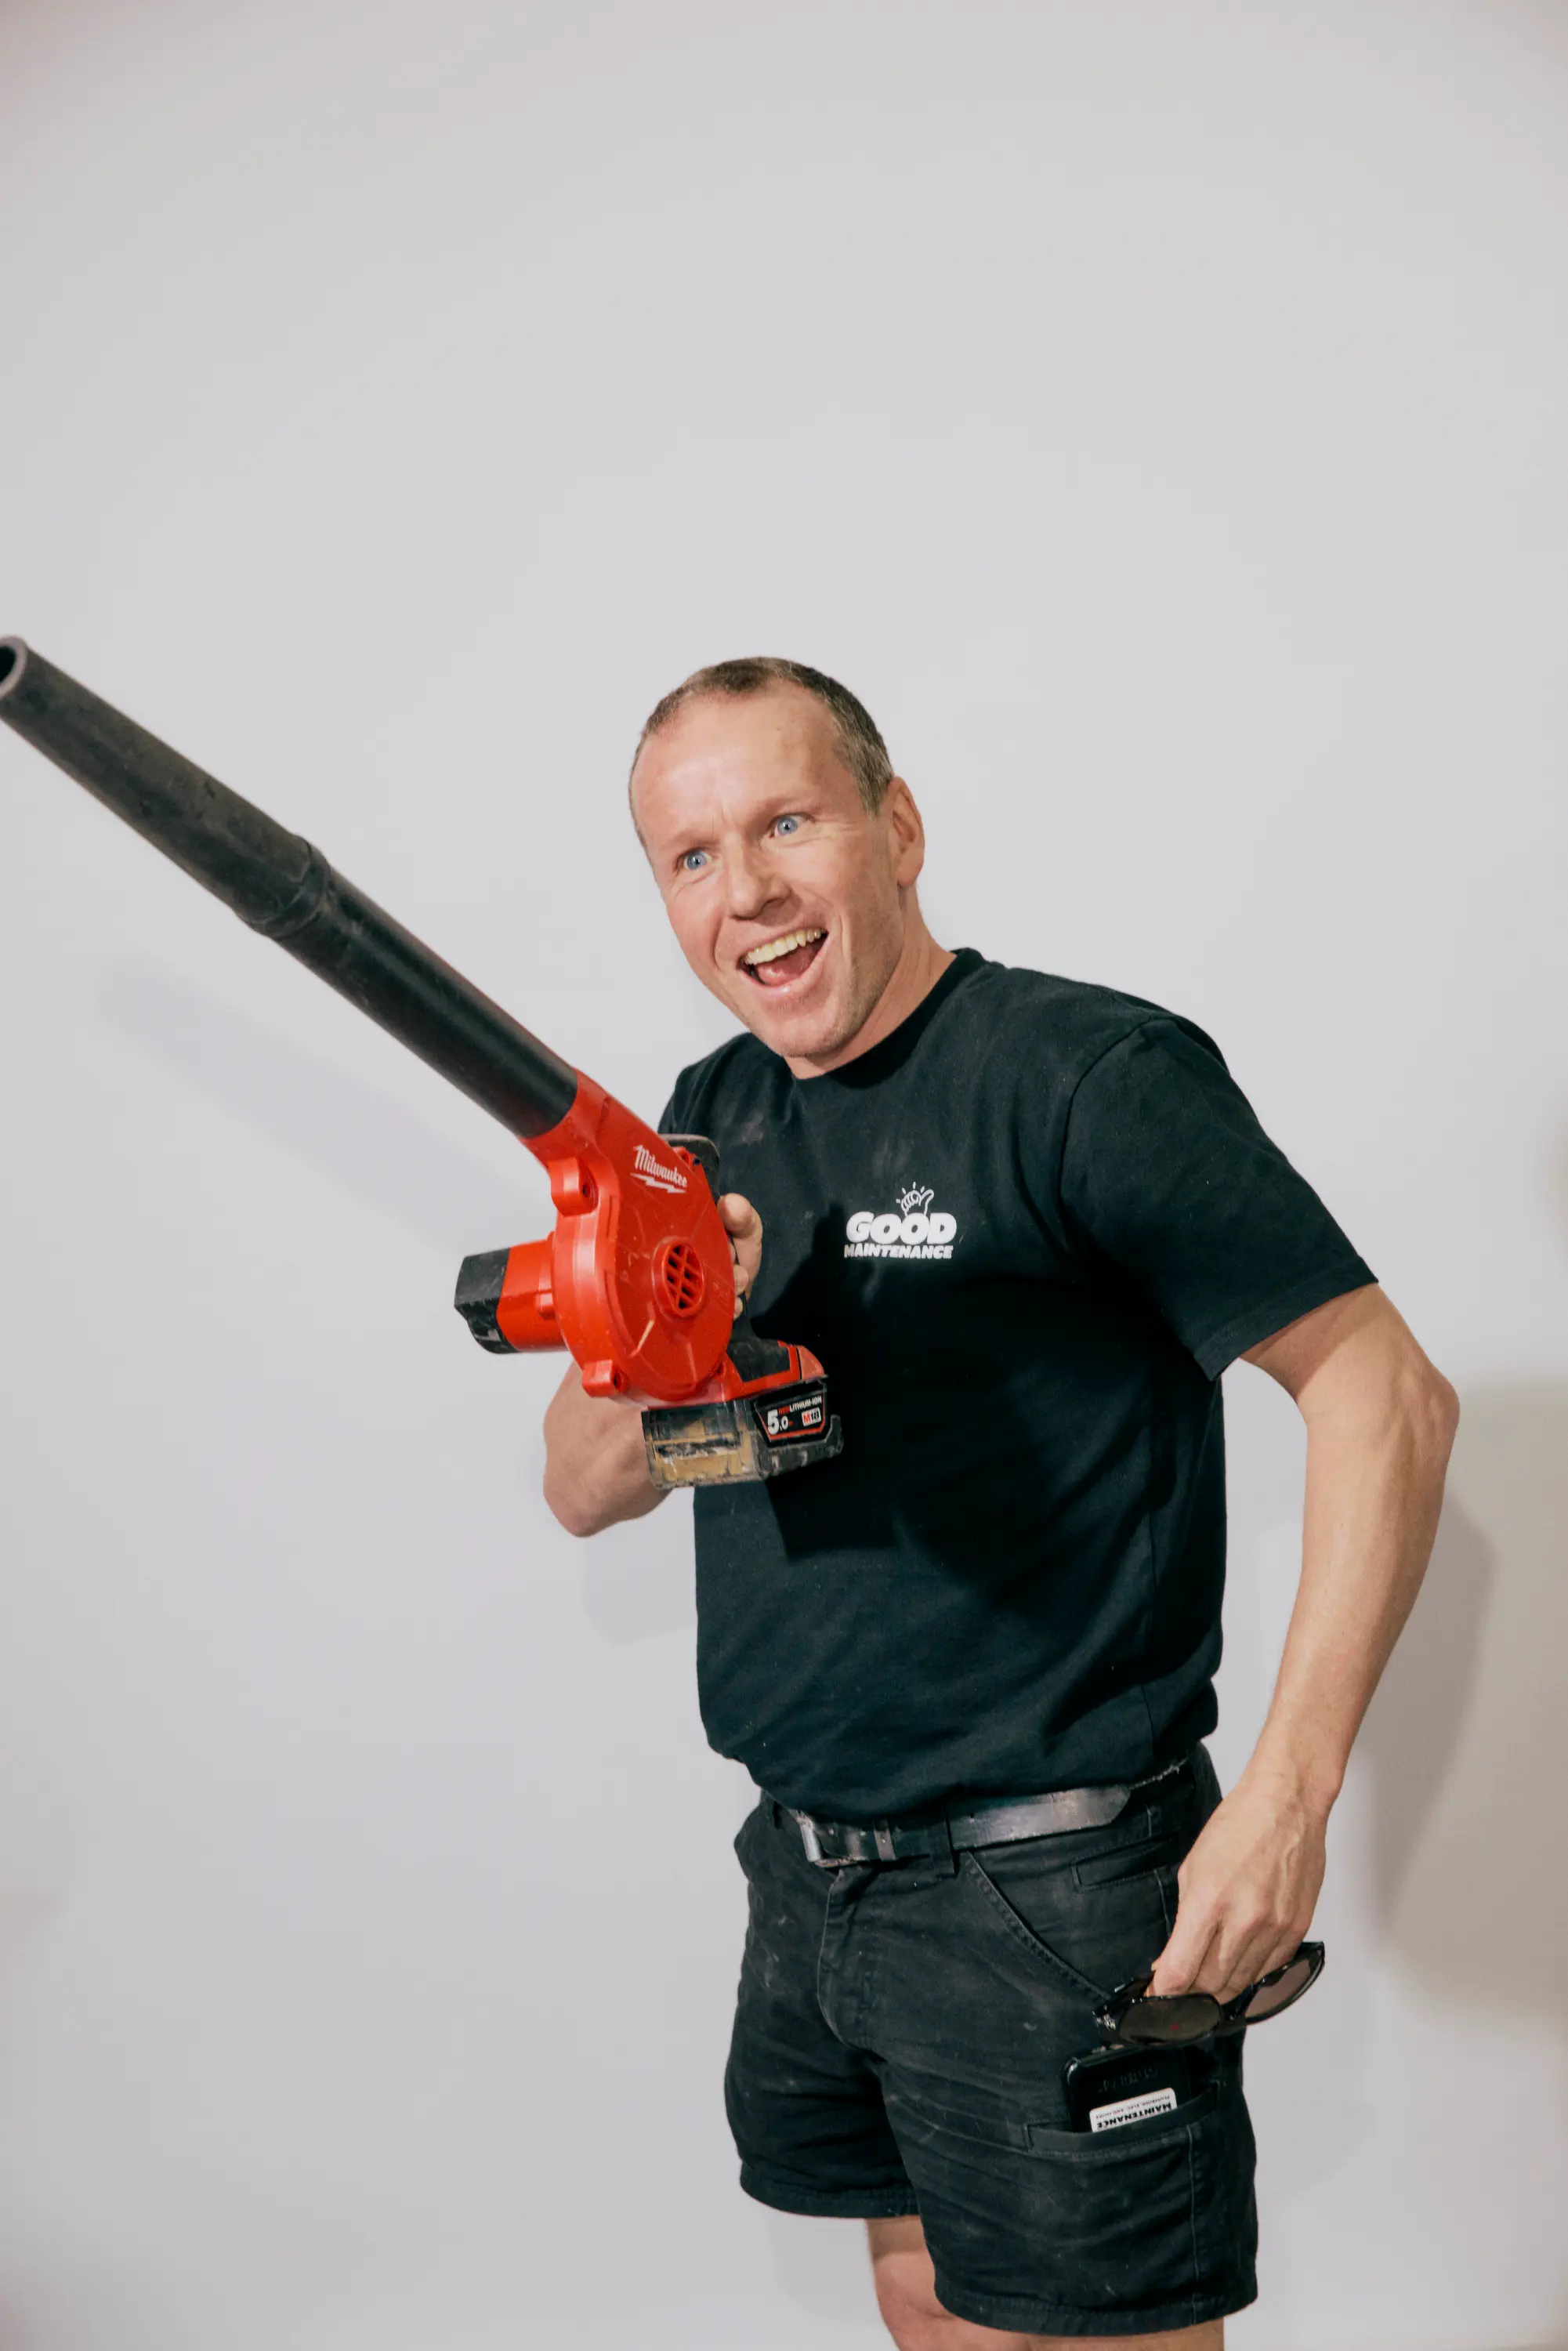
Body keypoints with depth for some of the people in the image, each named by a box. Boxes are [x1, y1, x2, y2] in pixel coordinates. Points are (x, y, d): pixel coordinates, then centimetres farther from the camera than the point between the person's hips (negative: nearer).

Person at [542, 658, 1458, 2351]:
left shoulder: (1089, 1073, -13)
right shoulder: (715, 1120, 8)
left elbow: (1385, 1399, -15)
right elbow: (584, 1493, 8)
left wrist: (1288, 1798, -20)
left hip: (1053, 1895, -7)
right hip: (807, 1874, 7)